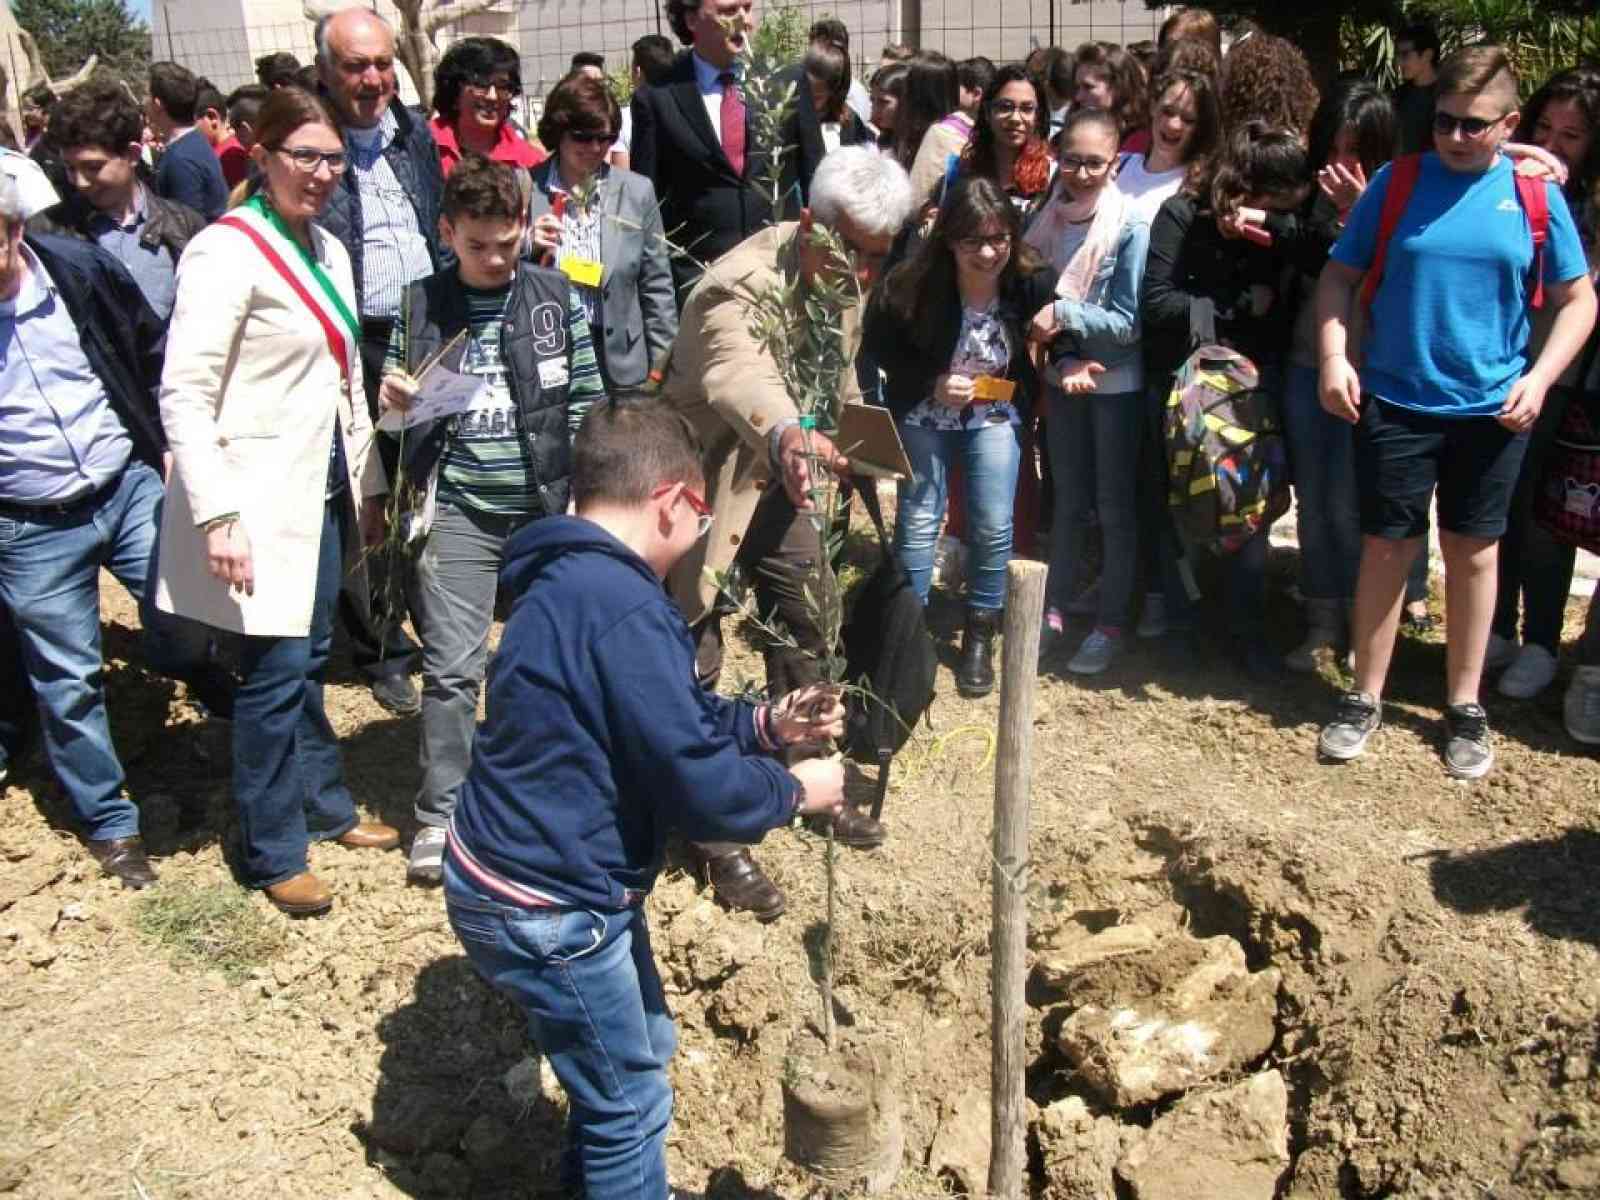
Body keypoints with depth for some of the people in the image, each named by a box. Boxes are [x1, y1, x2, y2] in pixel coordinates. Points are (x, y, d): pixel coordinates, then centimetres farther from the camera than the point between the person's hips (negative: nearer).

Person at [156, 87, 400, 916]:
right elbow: (183, 395, -16)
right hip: (260, 498, -7)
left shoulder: (327, 251, 12)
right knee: (276, 670, -1)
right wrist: (216, 515, -22)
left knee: (309, 659, 17)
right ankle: (273, 855, 14)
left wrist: (368, 484, 17)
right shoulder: (226, 251, -12)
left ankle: (325, 804, 33)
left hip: (321, 489, 7)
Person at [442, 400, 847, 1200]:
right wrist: (795, 792, -8)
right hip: (543, 910, -10)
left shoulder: (570, 581, 5)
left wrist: (765, 725, 4)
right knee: (633, 1101, 10)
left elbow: (673, 718, 14)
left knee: (643, 1046, 27)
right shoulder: (622, 609, -28)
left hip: (556, 880, 10)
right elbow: (701, 790, -25)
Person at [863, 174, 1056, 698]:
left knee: (993, 526, -2)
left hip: (995, 416, 1)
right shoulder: (912, 286, -24)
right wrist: (932, 384, -22)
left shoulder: (1032, 284, -20)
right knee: (918, 522, 1)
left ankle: (980, 635, 18)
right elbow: (882, 349, -10)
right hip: (925, 415, -1)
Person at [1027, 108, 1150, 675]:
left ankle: (1111, 624, 17)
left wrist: (1063, 315, -23)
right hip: (1063, 378, 4)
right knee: (1067, 501, 15)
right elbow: (1039, 308, 1)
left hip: (1117, 383, -4)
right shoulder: (1047, 221, -2)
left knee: (1115, 506, 6)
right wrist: (1066, 362, -15)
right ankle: (1053, 608, 27)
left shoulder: (1130, 227, -15)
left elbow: (1129, 322, -15)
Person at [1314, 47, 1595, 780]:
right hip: (1395, 402, -1)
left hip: (1491, 410, 1)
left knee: (1473, 553, 11)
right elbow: (1338, 277, 2)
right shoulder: (1396, 183, -2)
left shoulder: (1535, 196, -1)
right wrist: (1334, 358, -12)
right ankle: (1366, 697, 21)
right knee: (1386, 550, 5)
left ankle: (1464, 706, 25)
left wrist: (1539, 378, -10)